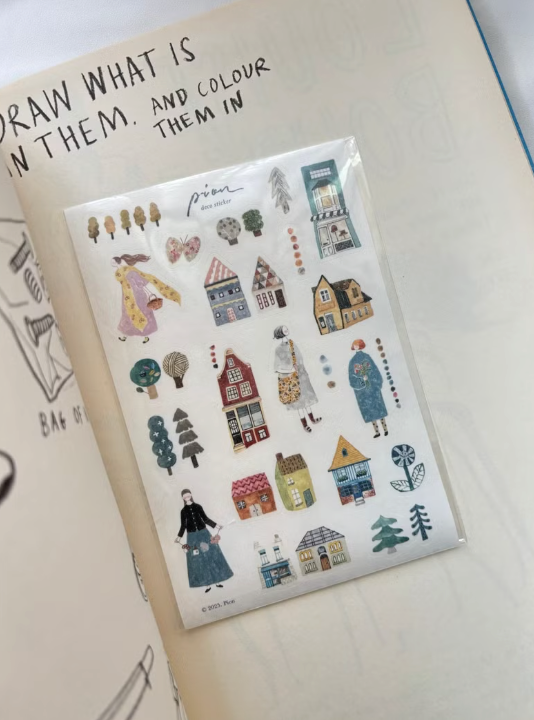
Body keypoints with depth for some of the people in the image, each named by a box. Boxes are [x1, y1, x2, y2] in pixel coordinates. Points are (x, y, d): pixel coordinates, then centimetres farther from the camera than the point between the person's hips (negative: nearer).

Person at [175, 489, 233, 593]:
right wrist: (179, 537, -6)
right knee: (198, 559, 2)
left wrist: (216, 526, 4)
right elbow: (183, 525, 2)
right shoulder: (183, 511, -1)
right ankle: (207, 583, 8)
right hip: (192, 537, -1)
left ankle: (217, 580, 13)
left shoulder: (197, 506, 1)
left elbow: (205, 519, 7)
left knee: (211, 555, 2)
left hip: (203, 533, 1)